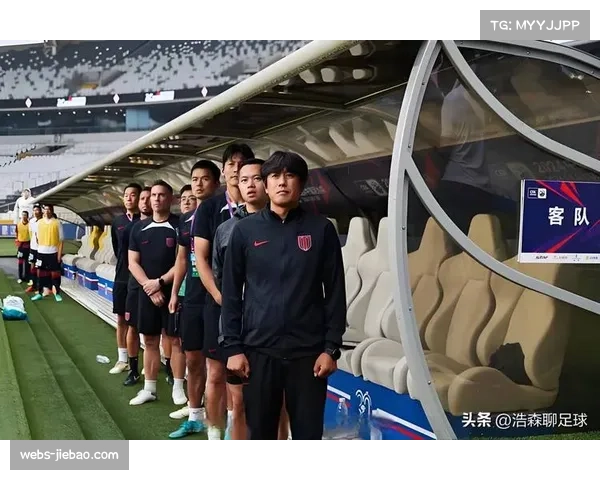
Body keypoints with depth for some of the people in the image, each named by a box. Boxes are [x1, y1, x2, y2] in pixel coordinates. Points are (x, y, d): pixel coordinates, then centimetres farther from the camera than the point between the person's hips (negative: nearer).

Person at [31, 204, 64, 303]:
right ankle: (40, 293, 14)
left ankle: (57, 293, 10)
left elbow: (61, 239, -2)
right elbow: (38, 237, 14)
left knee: (55, 273, 2)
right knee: (41, 273, 7)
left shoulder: (57, 222, -2)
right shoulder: (39, 223, 6)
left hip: (53, 252, -2)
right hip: (41, 252, 3)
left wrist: (60, 254, -6)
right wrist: (39, 248, 10)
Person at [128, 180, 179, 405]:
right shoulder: (139, 228, 8)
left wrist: (160, 282, -12)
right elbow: (133, 263, 5)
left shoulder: (179, 226, -6)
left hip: (172, 291, -4)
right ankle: (149, 389, 18)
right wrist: (149, 287, -7)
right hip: (147, 292, 5)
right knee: (150, 340, 10)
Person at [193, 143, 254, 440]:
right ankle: (215, 436, 18)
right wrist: (220, 296, -10)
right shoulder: (209, 209, 4)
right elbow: (201, 258, 1)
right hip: (219, 303, 0)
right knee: (216, 374, 6)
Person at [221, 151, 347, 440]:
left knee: (308, 434, 6)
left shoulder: (321, 229, 2)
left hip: (308, 350, 0)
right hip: (258, 349, 1)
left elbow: (335, 293, 2)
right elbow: (231, 293, 5)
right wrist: (232, 346, -1)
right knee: (260, 433, 10)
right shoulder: (245, 230, 3)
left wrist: (332, 347, -3)